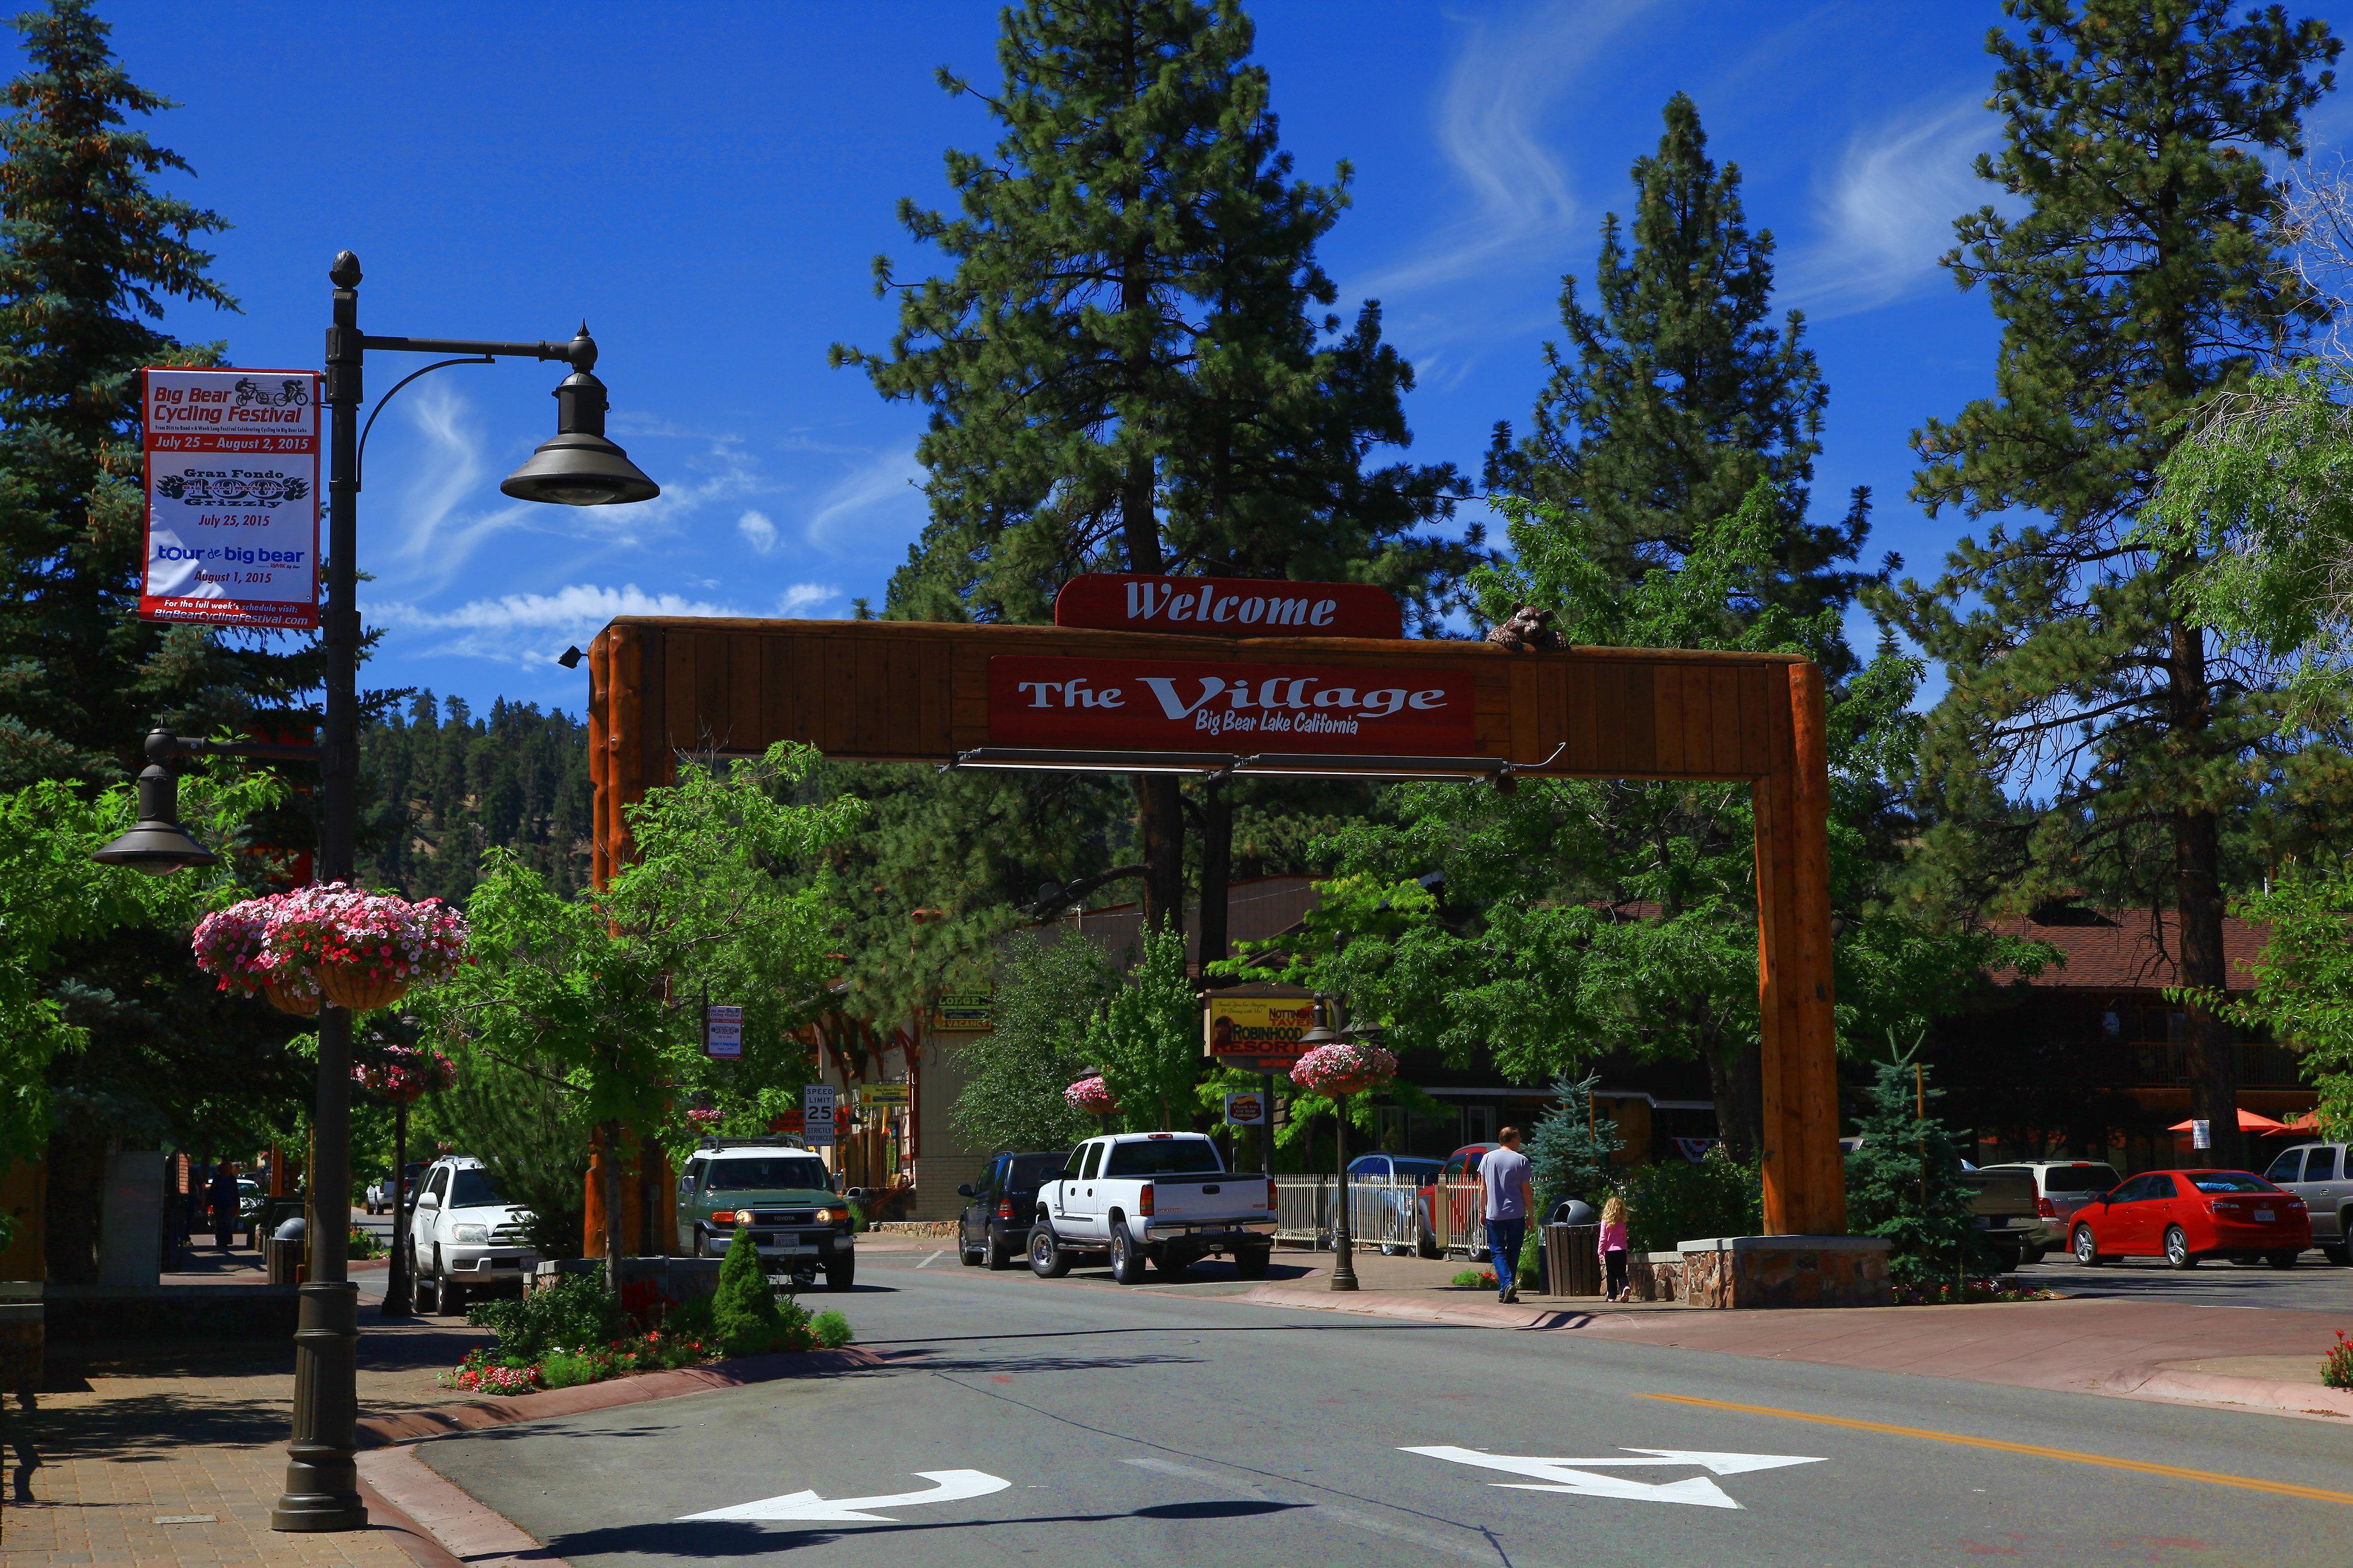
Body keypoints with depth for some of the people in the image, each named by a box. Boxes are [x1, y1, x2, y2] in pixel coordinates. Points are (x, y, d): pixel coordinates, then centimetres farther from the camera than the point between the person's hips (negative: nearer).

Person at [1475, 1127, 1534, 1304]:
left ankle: (1506, 1284, -17)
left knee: (1497, 1251, 4)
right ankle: (1505, 1292, 10)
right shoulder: (1521, 1160, -3)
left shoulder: (1488, 1158, 3)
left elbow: (1483, 1188, 5)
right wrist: (1530, 1216, 5)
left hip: (1494, 1214, 1)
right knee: (1512, 1253, 9)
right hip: (1516, 1214, -1)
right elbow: (1527, 1191, -2)